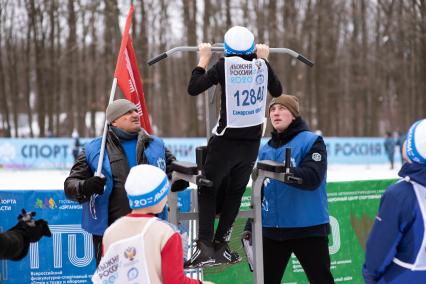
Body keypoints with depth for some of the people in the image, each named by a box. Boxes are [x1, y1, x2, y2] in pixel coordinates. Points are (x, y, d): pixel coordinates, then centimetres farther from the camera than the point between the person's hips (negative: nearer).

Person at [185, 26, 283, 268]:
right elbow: (277, 91, 18)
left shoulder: (224, 66, -11)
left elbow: (193, 88, -8)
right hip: (252, 141, 4)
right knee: (235, 192, 14)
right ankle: (220, 243, 15)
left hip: (226, 140, -4)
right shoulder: (261, 65, 0)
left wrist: (204, 59, 3)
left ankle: (206, 246, -7)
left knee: (208, 190, 5)